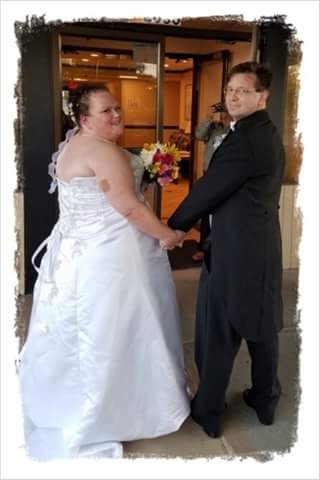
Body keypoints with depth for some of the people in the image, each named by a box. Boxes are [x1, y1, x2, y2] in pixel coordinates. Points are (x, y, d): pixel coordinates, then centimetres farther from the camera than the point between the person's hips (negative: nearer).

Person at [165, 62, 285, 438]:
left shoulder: (244, 139, -19)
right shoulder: (269, 135, 12)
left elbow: (209, 189, -14)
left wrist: (174, 225, 0)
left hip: (233, 250, -9)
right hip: (263, 245, 9)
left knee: (217, 334, 7)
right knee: (262, 328, 19)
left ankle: (208, 411, 24)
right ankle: (265, 401, 36)